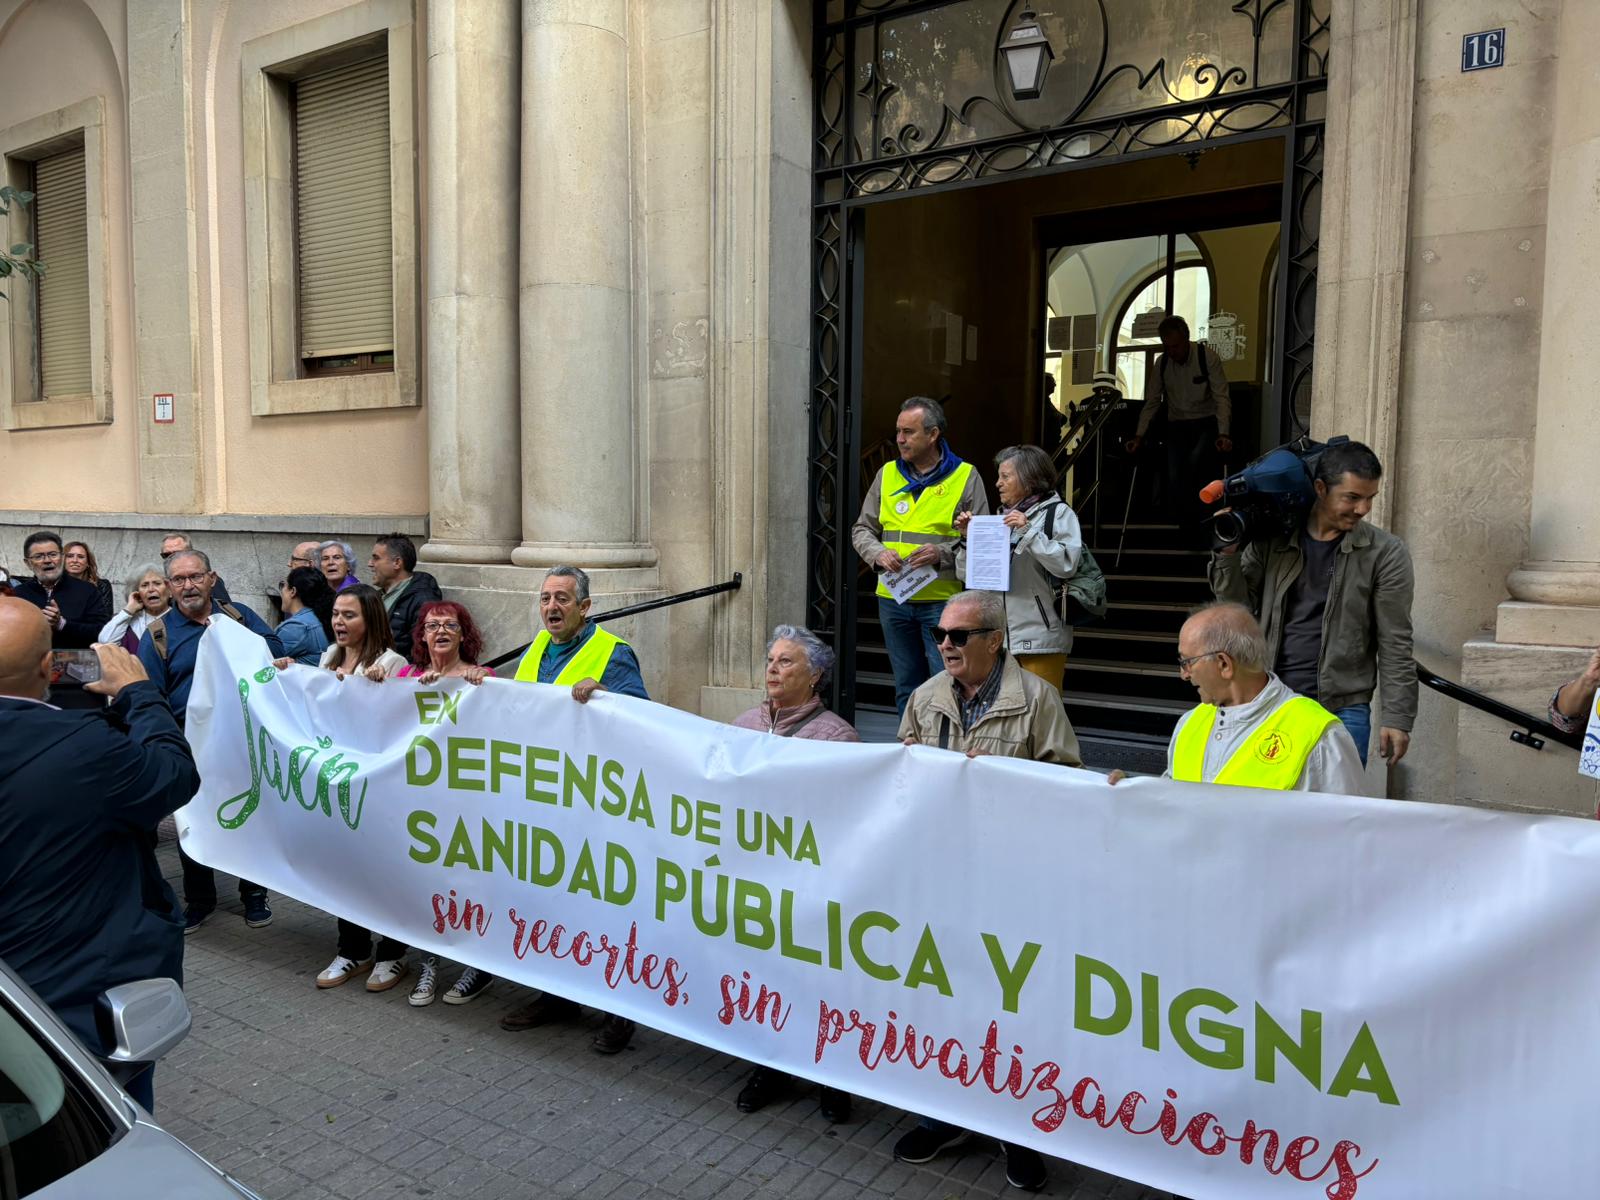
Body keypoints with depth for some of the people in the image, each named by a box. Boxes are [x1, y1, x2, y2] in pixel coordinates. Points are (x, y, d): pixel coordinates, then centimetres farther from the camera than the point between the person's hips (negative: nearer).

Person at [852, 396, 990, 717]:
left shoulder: (965, 477, -1)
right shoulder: (887, 474, 11)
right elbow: (862, 530, 14)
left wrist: (944, 554, -18)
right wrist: (879, 554, -6)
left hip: (943, 600, -4)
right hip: (893, 598, 4)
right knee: (906, 687, 14)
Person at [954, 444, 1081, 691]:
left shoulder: (1058, 513, 1)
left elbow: (1067, 564, -15)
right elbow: (966, 575, 18)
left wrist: (1028, 531, -15)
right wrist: (968, 538, 3)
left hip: (1039, 637, -5)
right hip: (998, 635, 6)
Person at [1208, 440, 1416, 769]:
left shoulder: (1385, 553, -2)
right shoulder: (1271, 540, 4)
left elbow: (1395, 645, -4)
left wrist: (1397, 718, -8)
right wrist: (1228, 555, -10)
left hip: (1341, 710, -2)